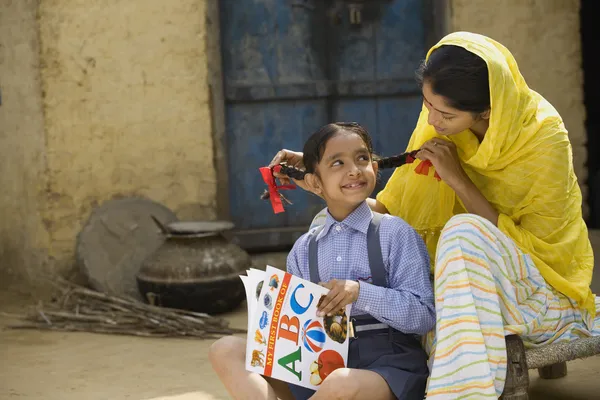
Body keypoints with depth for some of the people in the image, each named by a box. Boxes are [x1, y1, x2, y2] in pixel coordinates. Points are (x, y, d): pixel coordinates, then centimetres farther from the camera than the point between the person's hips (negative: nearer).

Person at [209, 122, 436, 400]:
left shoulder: (395, 234, -1)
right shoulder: (303, 250, 12)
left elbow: (424, 317, -7)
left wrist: (361, 292, -18)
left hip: (388, 366, -5)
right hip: (319, 366, 5)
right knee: (226, 351, -10)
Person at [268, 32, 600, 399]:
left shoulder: (544, 138, -21)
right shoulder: (440, 128, -8)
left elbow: (530, 248, -20)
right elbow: (395, 208, -4)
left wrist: (457, 179, -25)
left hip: (541, 288, -5)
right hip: (466, 278, 5)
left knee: (465, 232, -37)